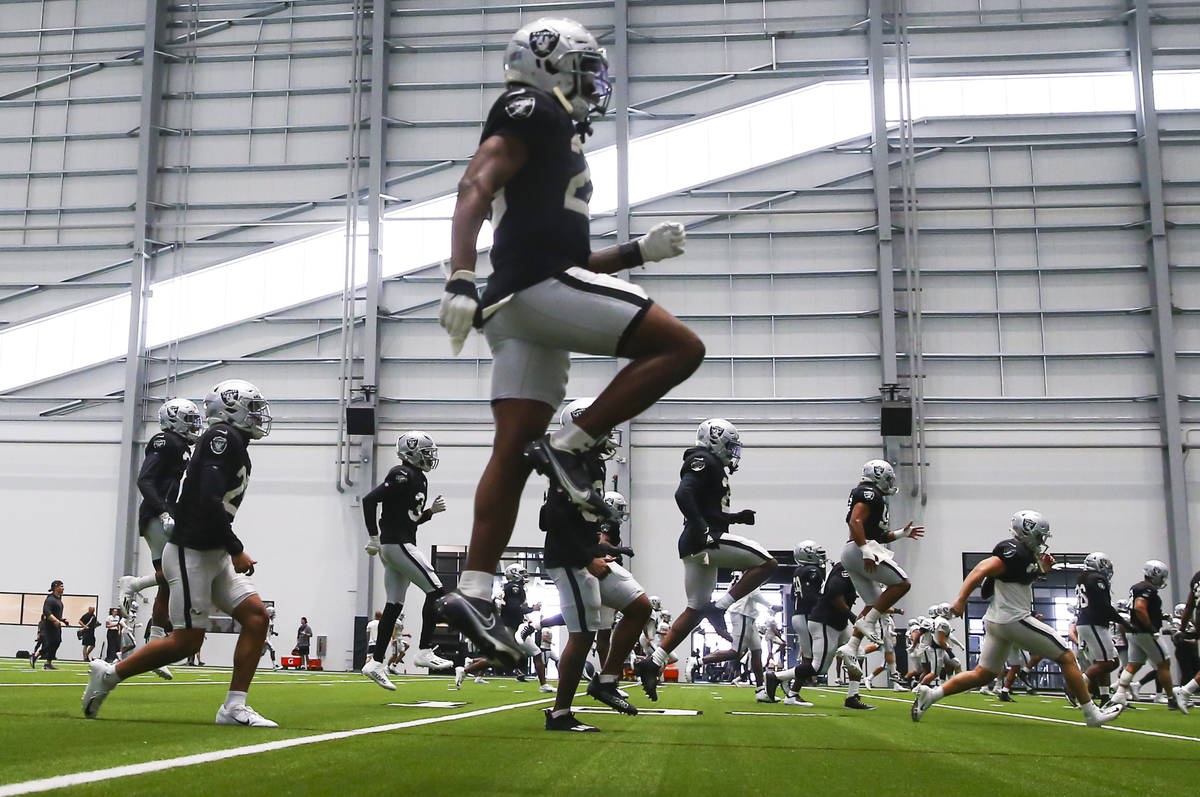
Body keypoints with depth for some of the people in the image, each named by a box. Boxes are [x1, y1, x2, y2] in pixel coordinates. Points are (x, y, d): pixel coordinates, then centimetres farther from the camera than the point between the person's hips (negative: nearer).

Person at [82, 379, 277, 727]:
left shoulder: (235, 446, 16)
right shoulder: (224, 437, -13)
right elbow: (208, 501, -23)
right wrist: (237, 550, -18)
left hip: (215, 555, 9)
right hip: (190, 553, -9)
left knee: (256, 616, -3)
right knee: (187, 640, -6)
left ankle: (234, 707, -2)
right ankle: (109, 674, 12)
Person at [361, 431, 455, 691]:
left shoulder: (419, 479, 17)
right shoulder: (403, 475, -12)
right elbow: (369, 500, -19)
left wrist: (431, 510, 8)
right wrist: (374, 538, -17)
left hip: (402, 545, 10)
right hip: (398, 544, -10)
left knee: (394, 606, 8)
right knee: (436, 591, -9)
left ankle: (376, 663, 8)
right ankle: (424, 651, -7)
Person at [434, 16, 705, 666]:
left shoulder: (552, 133, 31)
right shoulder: (533, 112, 3)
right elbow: (475, 189, -13)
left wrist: (639, 252, 22)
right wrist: (459, 281, -25)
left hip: (518, 307, 10)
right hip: (539, 288, -10)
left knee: (512, 450, 3)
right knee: (680, 347, -8)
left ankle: (472, 591, 2)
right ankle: (569, 447, -11)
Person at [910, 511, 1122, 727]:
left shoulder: (1024, 553, 15)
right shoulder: (1016, 552, -15)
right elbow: (982, 570, -22)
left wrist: (1041, 569, 14)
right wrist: (961, 600, -25)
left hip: (996, 621, 10)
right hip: (1013, 619, -10)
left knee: (982, 674, 13)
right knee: (1066, 657, 1)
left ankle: (930, 694, 4)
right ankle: (1092, 714, 6)